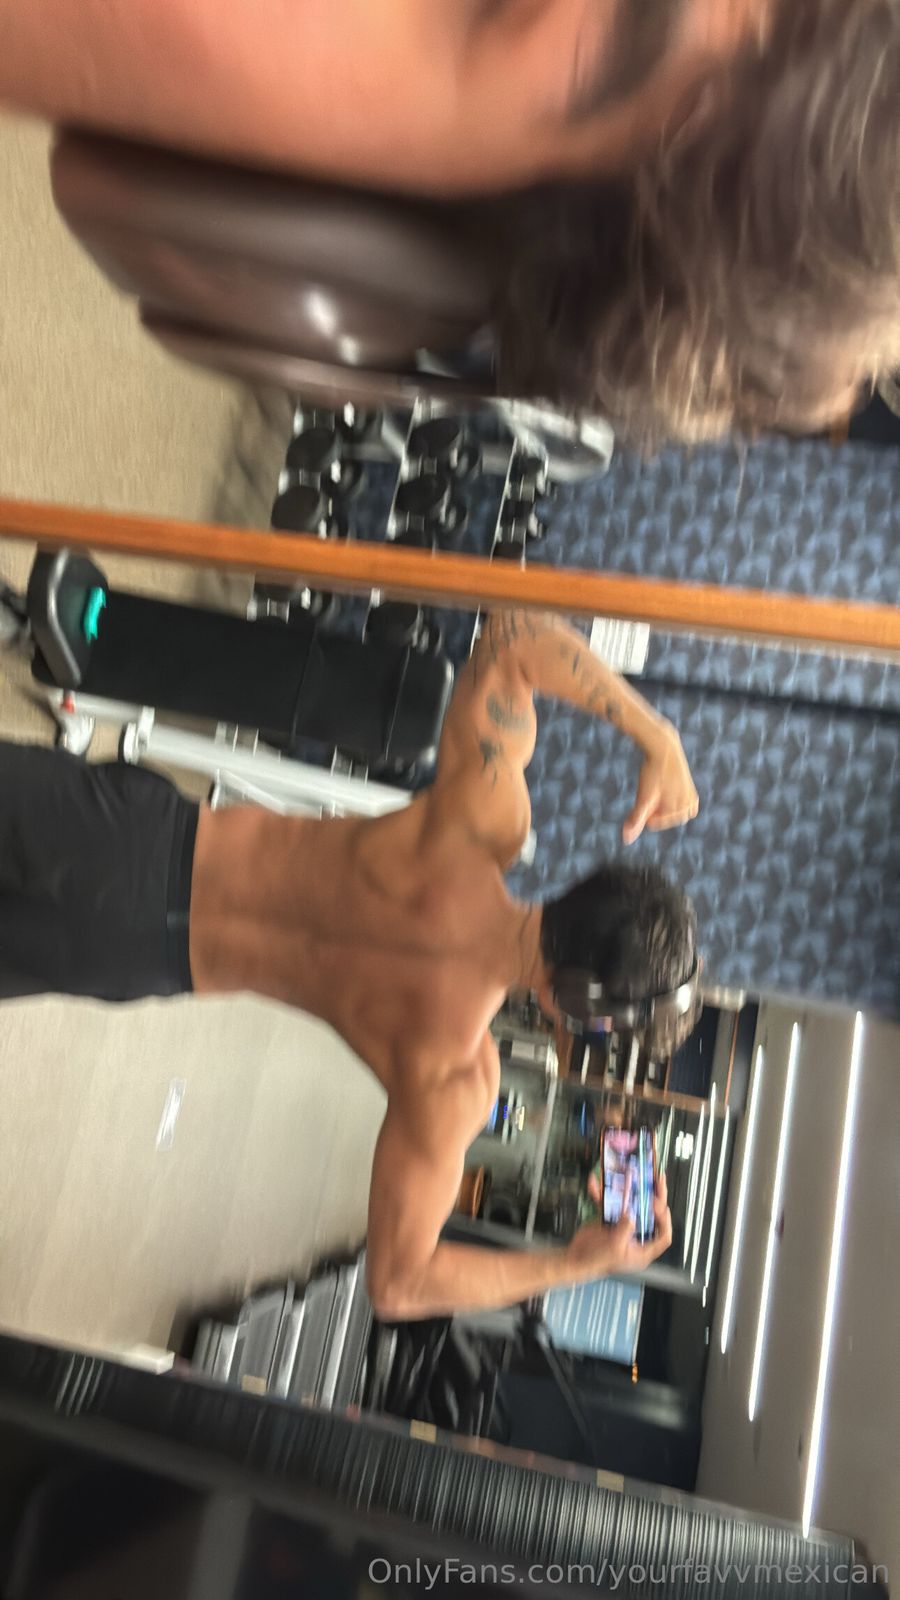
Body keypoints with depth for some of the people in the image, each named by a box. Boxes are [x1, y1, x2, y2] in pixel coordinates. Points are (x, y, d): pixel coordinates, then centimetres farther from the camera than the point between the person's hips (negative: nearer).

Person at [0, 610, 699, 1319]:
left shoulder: (483, 823, -22)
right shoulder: (454, 1081, -23)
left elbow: (512, 633, -15)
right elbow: (398, 1281, -17)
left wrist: (656, 732, -15)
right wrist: (582, 1263, -9)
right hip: (130, 954, -2)